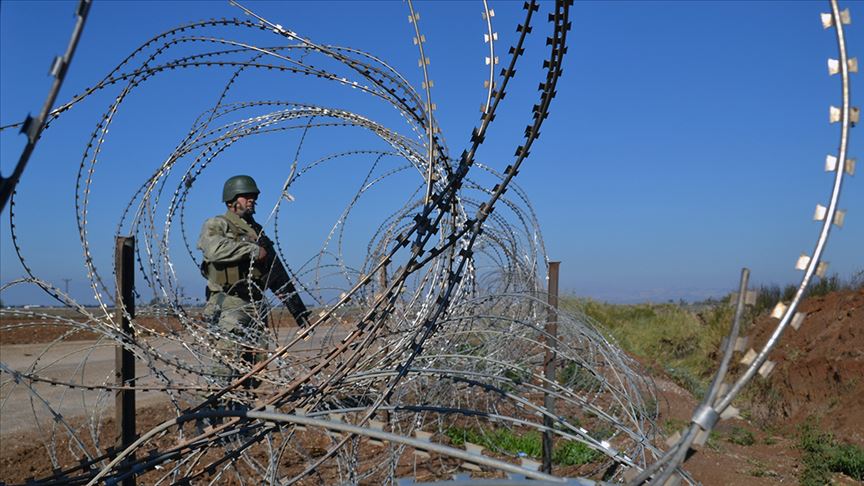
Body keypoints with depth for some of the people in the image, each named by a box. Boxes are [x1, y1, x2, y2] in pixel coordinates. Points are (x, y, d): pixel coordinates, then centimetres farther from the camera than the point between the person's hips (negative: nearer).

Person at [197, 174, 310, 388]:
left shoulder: (258, 232, 23)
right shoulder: (215, 225, 5)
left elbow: (279, 278, 25)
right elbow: (214, 249, -22)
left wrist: (299, 311, 21)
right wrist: (252, 250, -12)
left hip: (256, 306, 6)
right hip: (229, 304, -6)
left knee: (255, 367, 5)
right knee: (228, 362, -17)